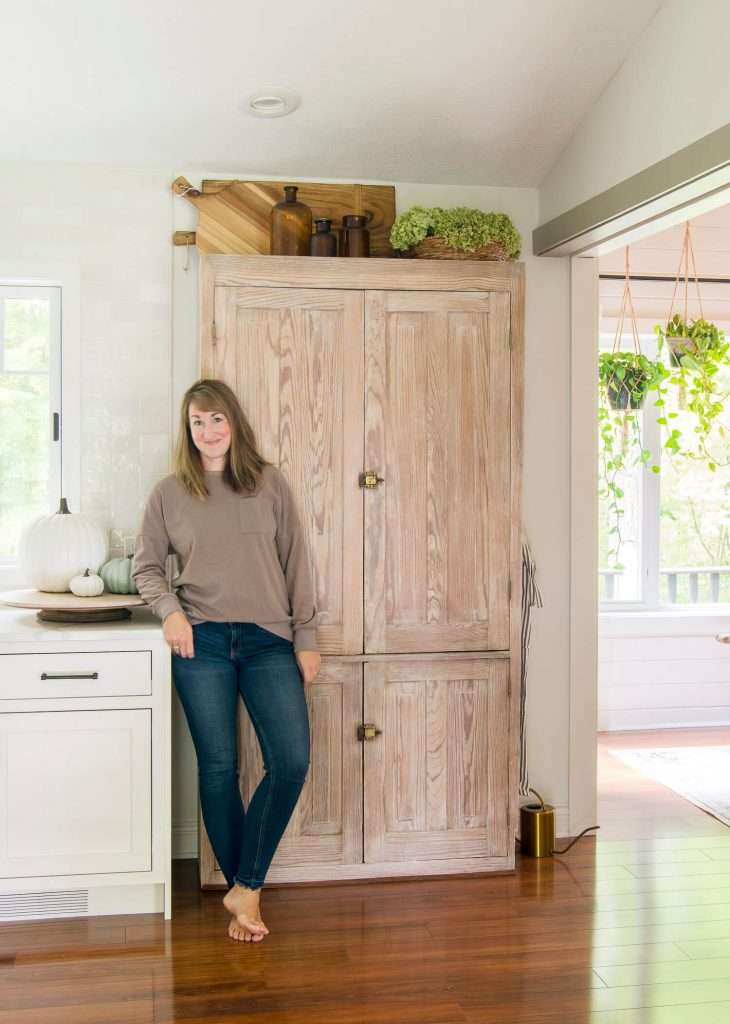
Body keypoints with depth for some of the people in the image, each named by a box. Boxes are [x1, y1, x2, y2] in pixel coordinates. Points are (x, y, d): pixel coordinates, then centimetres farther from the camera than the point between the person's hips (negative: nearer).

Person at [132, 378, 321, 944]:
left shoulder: (270, 482, 5)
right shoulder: (169, 493, 6)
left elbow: (296, 562, 5)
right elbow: (146, 566, 12)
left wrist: (306, 636, 1)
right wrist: (169, 609, -8)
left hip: (267, 640, 1)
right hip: (202, 641, 0)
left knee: (292, 760, -9)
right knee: (219, 768, 4)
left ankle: (245, 888, 6)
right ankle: (243, 889, 20)